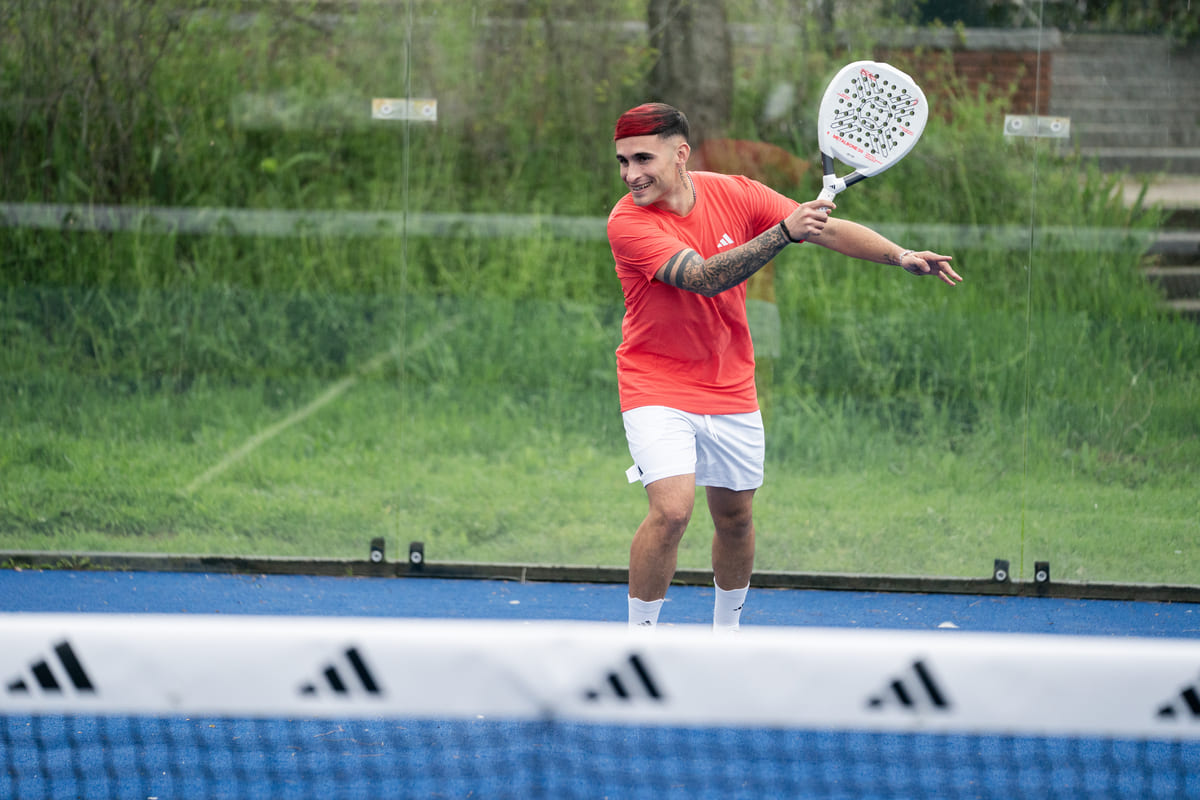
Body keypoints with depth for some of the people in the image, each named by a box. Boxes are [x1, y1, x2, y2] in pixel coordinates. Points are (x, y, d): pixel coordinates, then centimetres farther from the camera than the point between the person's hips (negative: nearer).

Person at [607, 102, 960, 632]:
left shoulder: (734, 194, -8)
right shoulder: (628, 222, -21)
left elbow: (827, 229, 0)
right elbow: (702, 278, -33)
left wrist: (900, 256, -12)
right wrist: (784, 232, -41)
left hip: (730, 390, 4)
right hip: (657, 385, -4)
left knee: (735, 518, 13)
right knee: (672, 510, -21)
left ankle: (726, 627, 36)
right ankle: (639, 636, -6)